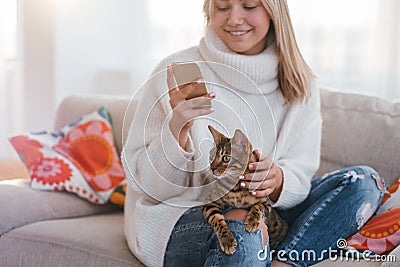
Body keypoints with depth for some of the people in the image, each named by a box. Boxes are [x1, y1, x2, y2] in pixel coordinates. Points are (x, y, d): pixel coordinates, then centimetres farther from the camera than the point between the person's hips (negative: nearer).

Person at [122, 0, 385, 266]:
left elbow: (301, 173, 0)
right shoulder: (176, 73, -9)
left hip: (262, 212, 6)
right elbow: (145, 183, -10)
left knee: (364, 181, -12)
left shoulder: (299, 85, 3)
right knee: (242, 233, -39)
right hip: (178, 214, -5)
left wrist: (277, 179, -24)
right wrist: (175, 130, -29)